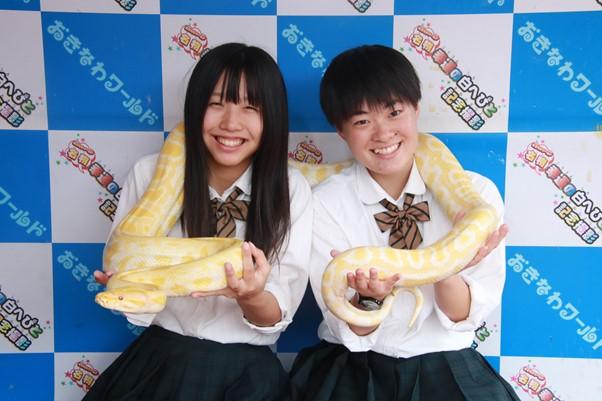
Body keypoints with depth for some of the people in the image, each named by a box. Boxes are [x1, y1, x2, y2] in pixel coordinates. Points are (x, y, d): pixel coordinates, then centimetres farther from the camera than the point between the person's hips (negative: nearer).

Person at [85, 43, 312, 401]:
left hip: (247, 367, 0)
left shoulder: (292, 189, -8)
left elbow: (278, 319, -8)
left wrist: (252, 296, -28)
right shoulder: (150, 173, -6)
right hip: (160, 355, 1)